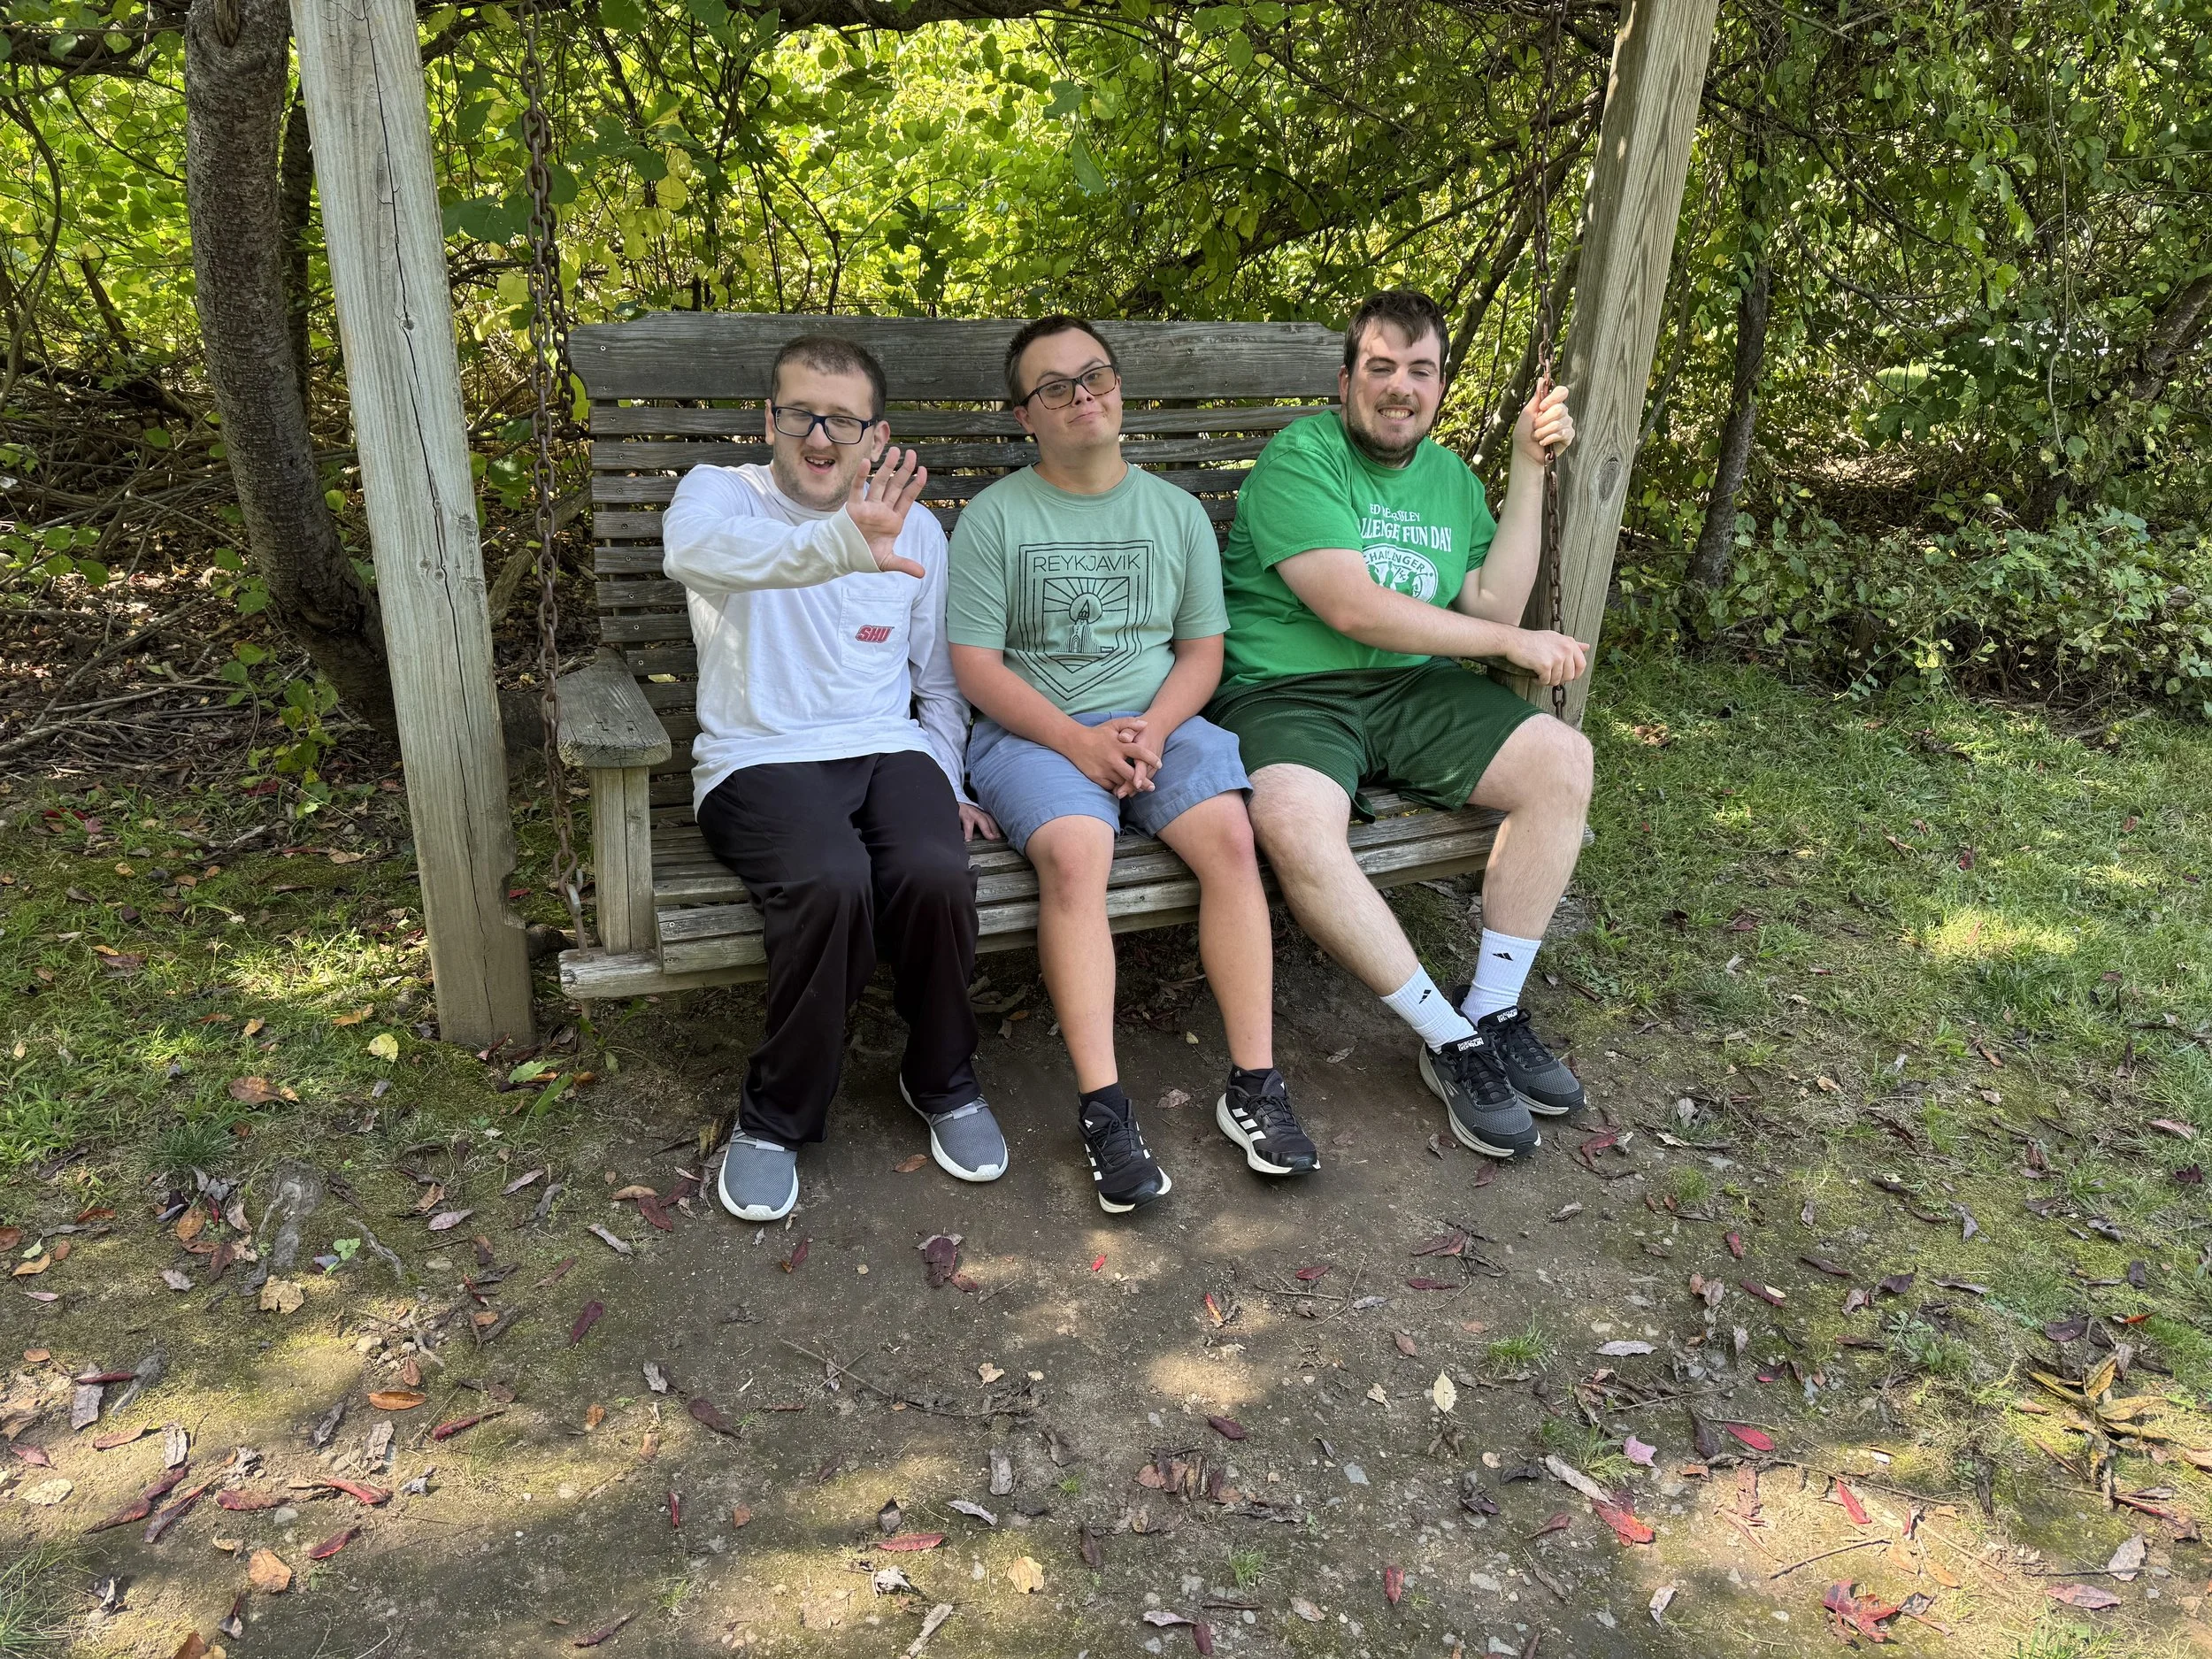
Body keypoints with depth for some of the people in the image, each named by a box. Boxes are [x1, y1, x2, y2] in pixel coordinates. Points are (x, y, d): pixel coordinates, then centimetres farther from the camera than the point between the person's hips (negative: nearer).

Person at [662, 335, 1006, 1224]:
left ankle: (942, 1079, 0)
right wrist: (840, 545, -45)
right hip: (761, 759, -3)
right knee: (830, 882, -34)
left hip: (888, 750, 3)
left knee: (938, 871, -30)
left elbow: (940, 681, 23)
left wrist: (945, 782, 6)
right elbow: (693, 548, -26)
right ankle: (776, 1115, -9)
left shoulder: (913, 527, 16)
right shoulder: (720, 491, 2)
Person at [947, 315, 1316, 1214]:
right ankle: (1103, 1107, -29)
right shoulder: (994, 516, 3)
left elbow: (1203, 648, 11)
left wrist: (1152, 727, -10)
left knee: (1230, 835, -26)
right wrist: (1078, 741, -16)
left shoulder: (1176, 511, 14)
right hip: (1033, 729, -3)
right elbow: (976, 663, -3)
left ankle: (1254, 1083, -19)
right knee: (1074, 855, -33)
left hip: (1158, 719, 3)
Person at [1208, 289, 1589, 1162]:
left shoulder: (1450, 476, 16)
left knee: (1562, 759, -14)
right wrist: (1516, 641, -9)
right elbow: (1352, 607, -19)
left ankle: (1494, 1013, -3)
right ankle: (1452, 1043, -17)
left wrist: (1529, 470, 0)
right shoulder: (1298, 458, -7)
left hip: (1411, 692, 6)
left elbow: (1492, 609, 4)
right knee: (1296, 826, -36)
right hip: (1287, 692, -6)